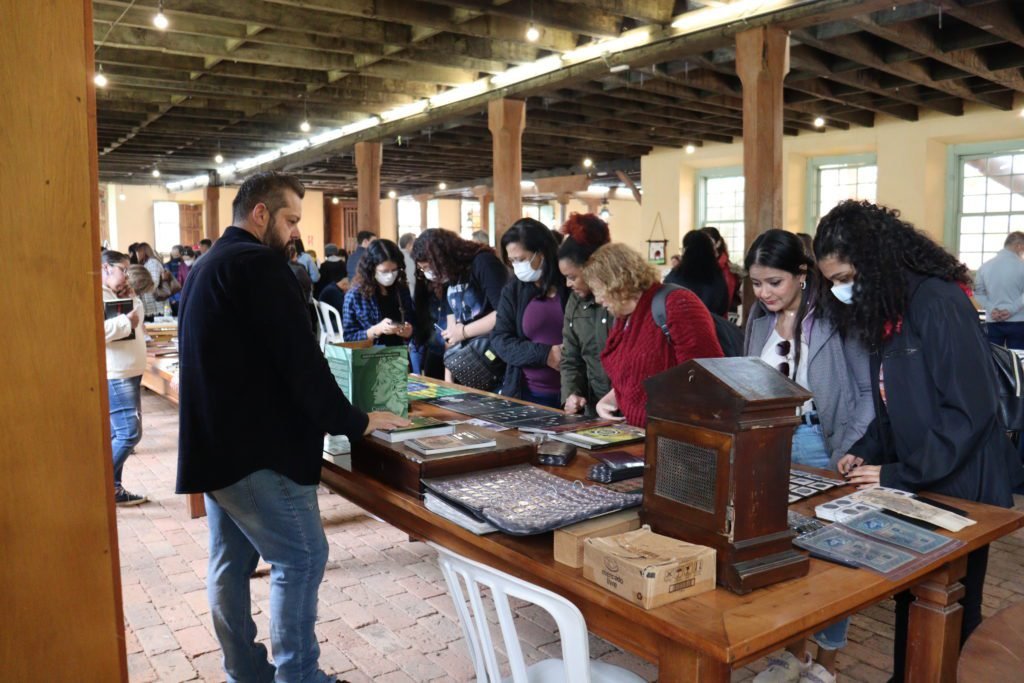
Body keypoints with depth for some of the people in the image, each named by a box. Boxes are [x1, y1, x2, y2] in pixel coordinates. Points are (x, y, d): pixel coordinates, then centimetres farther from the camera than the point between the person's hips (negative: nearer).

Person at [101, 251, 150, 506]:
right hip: (114, 377, -11)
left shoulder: (116, 294, 16)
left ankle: (113, 488, 19)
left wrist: (131, 299, 7)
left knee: (118, 434, 12)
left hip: (128, 375, 11)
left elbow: (139, 315, 23)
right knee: (129, 433, -12)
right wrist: (126, 321, -21)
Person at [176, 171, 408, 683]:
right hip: (253, 447, -10)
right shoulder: (259, 264, -14)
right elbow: (298, 357, -19)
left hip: (213, 441, 10)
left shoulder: (206, 266, 17)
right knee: (302, 557, -1)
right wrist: (353, 422, -9)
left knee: (230, 562, 14)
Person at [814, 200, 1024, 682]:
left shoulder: (939, 303, -20)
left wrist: (899, 475, -20)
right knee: (913, 602, 16)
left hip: (960, 489, -7)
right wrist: (867, 452, 0)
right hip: (915, 486, 7)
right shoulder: (885, 309, 6)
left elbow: (971, 410, -23)